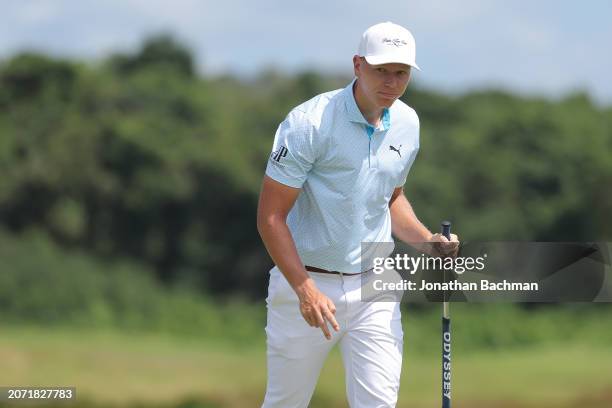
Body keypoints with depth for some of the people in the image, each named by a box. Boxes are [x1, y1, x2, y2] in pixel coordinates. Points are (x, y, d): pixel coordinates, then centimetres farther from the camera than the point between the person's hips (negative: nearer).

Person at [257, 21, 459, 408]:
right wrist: (305, 289, -23)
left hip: (373, 288, 4)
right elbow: (270, 216, -15)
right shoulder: (309, 123, -16)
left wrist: (427, 239, 2)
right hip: (306, 282, -4)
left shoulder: (407, 124, 4)